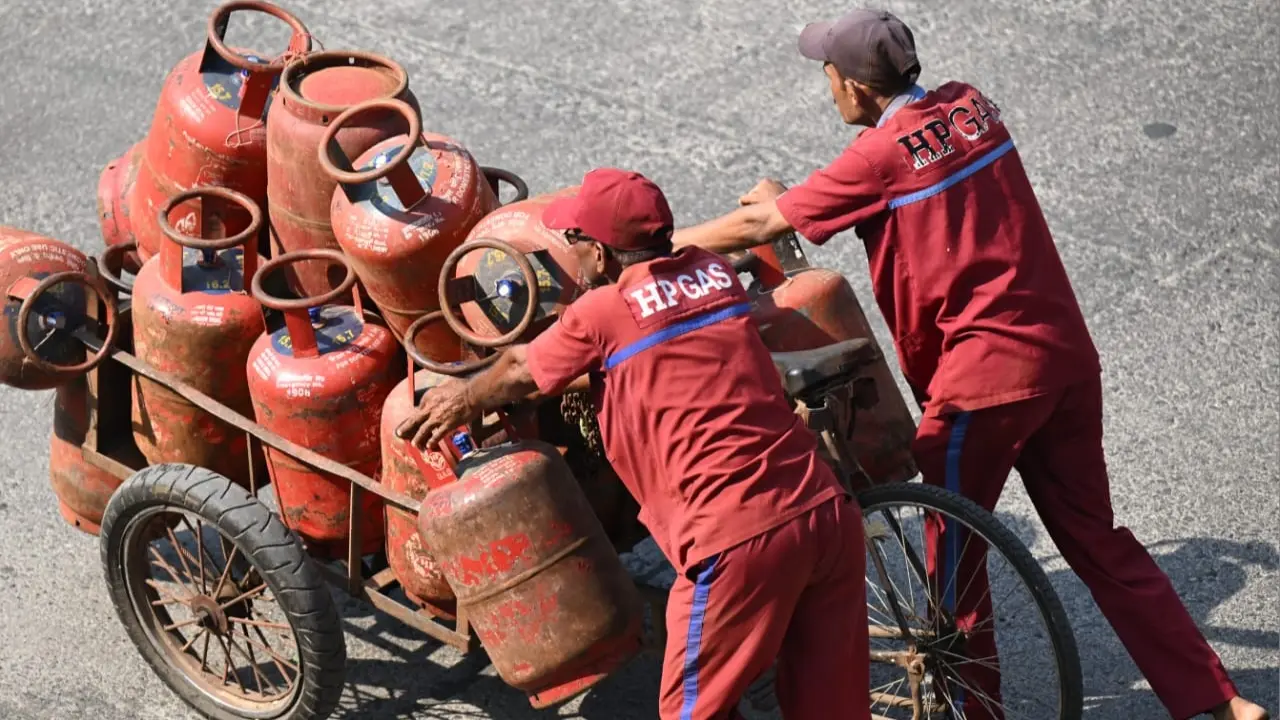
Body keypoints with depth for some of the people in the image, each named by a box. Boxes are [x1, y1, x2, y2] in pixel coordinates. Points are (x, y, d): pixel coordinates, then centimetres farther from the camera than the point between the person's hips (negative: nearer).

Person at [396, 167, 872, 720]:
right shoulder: (715, 273, 14)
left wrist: (461, 401, 36)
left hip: (740, 539, -6)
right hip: (827, 510, 6)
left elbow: (520, 371, 17)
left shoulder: (603, 311, -1)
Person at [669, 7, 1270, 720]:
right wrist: (792, 198, 26)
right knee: (1096, 539, 16)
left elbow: (761, 223, -6)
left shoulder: (881, 153, -12)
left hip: (987, 373, -8)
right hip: (1068, 354, 8)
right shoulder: (969, 104, 9)